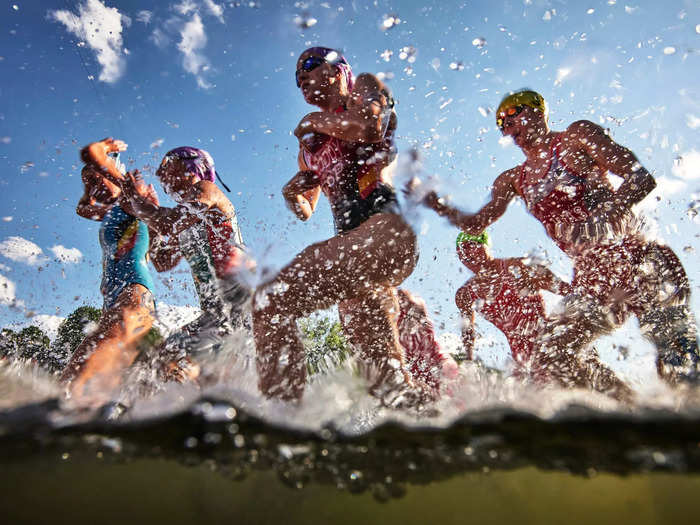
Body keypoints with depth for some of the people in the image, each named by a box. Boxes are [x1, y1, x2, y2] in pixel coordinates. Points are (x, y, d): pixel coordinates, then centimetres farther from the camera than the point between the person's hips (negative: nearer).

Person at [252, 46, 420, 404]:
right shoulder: (309, 140, 32)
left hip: (383, 224, -8)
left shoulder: (366, 87, 16)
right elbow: (305, 210, 32)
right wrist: (293, 192, 9)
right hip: (350, 238, 8)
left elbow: (370, 128, -9)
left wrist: (316, 121, 7)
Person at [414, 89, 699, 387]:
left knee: (672, 344, -18)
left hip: (634, 259, -5)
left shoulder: (577, 136, 5)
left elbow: (642, 178, -3)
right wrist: (437, 206, 4)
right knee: (553, 354, -7)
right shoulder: (514, 180, 20)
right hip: (590, 276, 5)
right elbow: (475, 225, 20)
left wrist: (604, 215, -20)